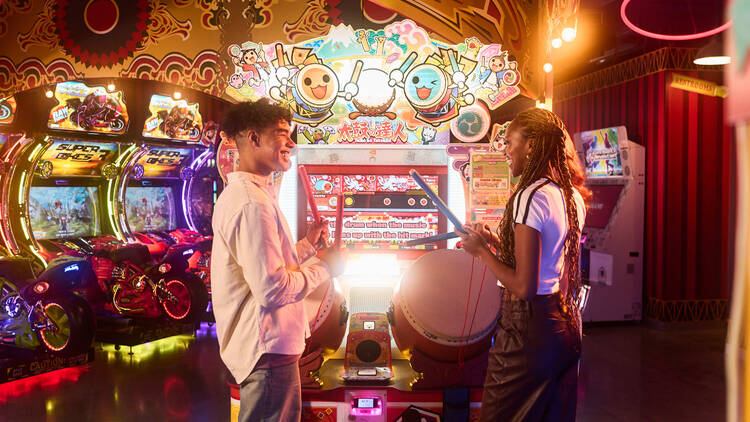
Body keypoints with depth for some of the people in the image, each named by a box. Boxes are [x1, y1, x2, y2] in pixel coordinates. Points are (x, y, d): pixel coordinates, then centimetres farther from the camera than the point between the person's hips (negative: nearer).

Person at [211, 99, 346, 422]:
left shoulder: (238, 193, 14)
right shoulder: (252, 202, -21)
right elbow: (272, 289, -27)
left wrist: (307, 244, 11)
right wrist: (324, 268, -14)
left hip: (261, 344, 11)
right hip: (268, 348, -11)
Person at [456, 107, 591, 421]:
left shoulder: (529, 197, -20)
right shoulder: (573, 196, 7)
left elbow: (523, 286, -23)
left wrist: (482, 251, -10)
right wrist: (497, 243, 13)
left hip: (528, 327, -9)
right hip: (565, 324, 9)